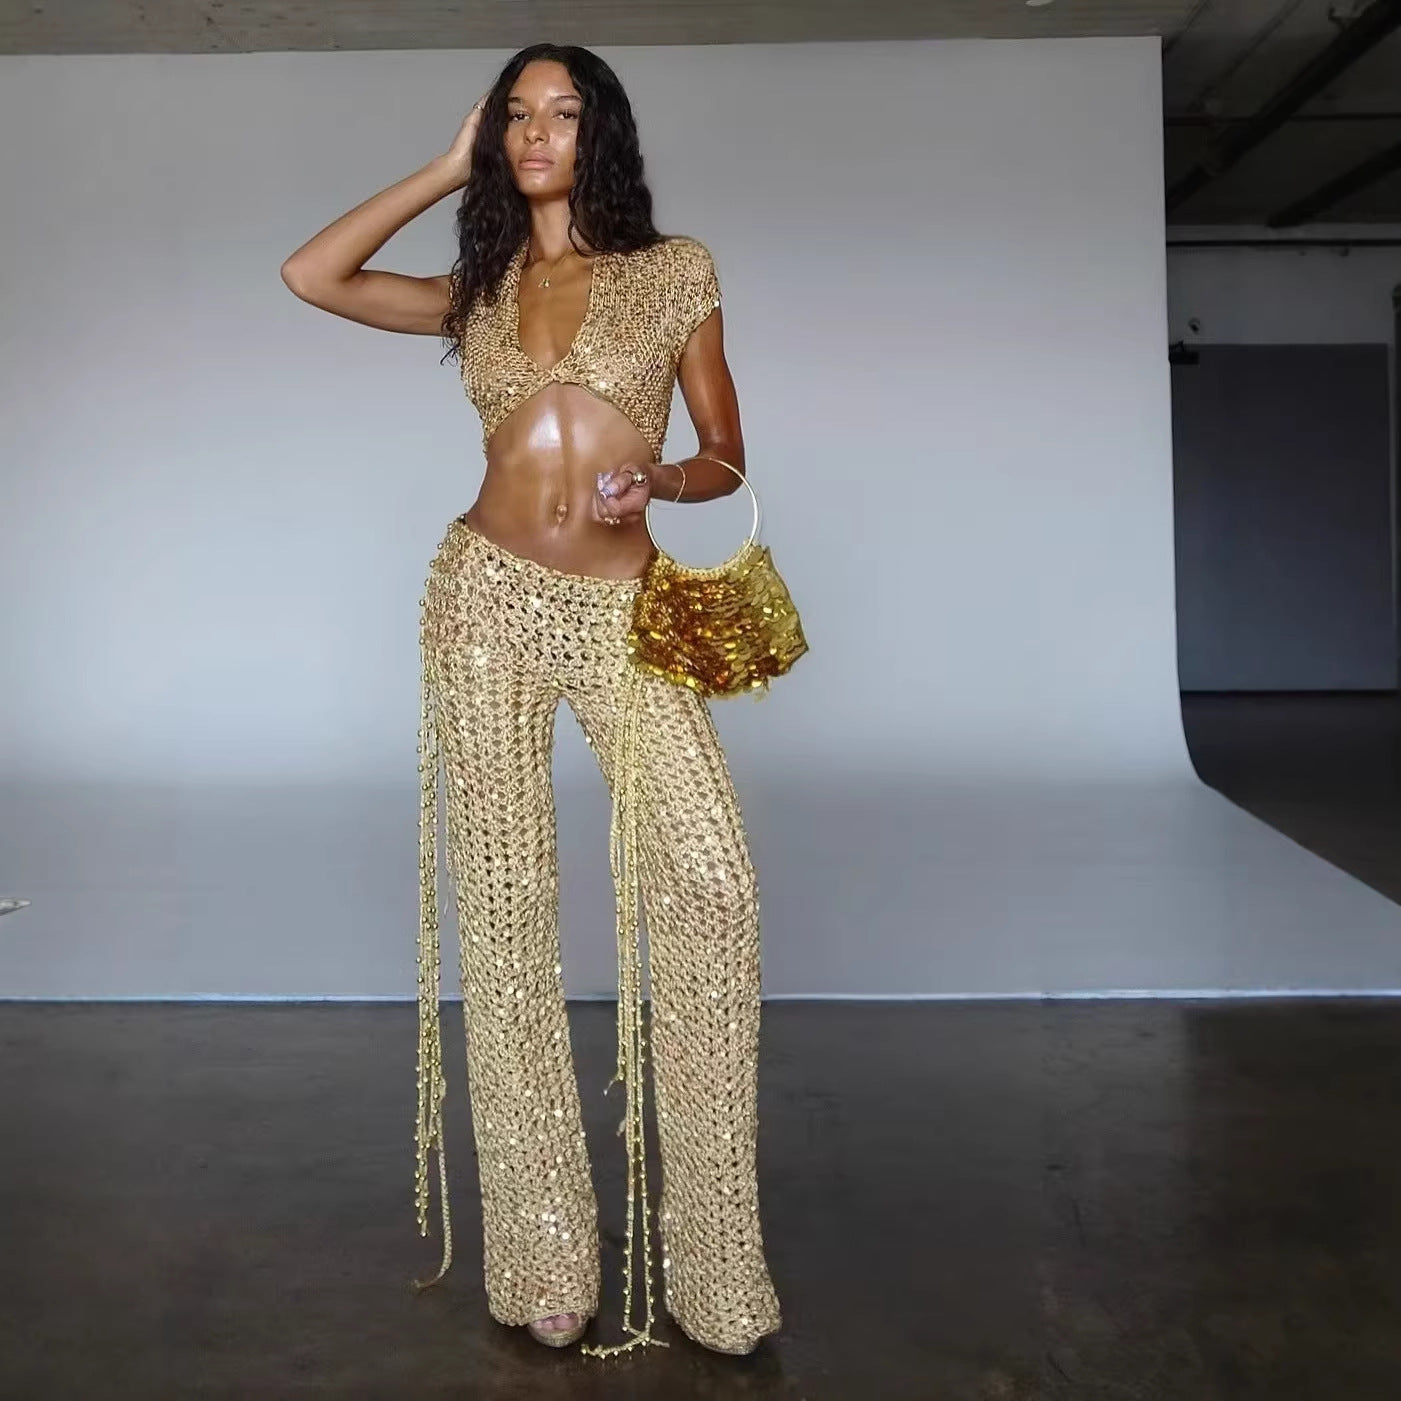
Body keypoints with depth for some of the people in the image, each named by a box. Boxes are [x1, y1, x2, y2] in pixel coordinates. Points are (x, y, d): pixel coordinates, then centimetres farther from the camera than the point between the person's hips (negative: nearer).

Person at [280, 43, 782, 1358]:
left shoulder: (675, 270, 9)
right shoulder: (477, 290, 15)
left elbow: (725, 456, 10)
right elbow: (310, 275, 7)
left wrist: (656, 480, -13)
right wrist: (448, 169, 12)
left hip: (623, 609, -2)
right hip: (487, 600, 2)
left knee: (712, 882, -18)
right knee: (503, 906, 0)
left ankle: (712, 1250, -4)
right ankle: (546, 1252, 11)